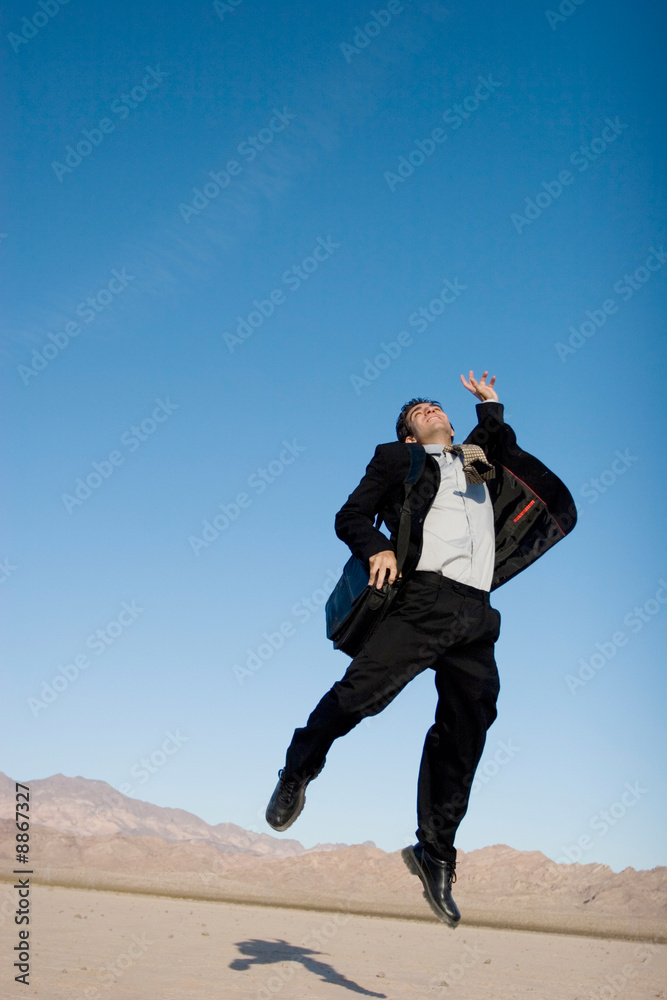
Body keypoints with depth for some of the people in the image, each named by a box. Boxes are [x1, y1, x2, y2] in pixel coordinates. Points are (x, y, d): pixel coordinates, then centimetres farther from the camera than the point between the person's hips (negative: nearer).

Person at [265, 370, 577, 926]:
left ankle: (435, 851, 9)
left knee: (465, 732, 1)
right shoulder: (397, 459, 19)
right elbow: (350, 516, 10)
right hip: (423, 597, -4)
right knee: (363, 690, -19)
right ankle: (298, 773, 5)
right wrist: (377, 548, -9)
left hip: (476, 614, 4)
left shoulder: (482, 466, 31)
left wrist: (490, 406, 40)